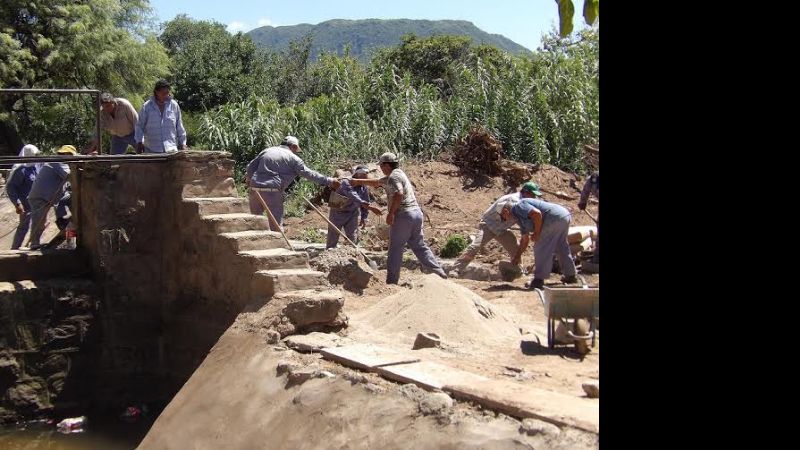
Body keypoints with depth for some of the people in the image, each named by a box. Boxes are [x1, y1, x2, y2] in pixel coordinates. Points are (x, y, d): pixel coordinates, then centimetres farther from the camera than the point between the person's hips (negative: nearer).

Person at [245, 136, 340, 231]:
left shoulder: (267, 151, 17)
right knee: (276, 223, 2)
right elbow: (309, 174, -2)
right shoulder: (293, 158, 3)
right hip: (272, 191, -5)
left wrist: (248, 179, 38)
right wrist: (329, 181, 1)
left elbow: (251, 167, 17)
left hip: (255, 187, 5)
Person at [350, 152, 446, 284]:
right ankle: (439, 272, 3)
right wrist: (358, 181, 43)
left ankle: (392, 281, 0)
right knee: (419, 246, 11)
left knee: (395, 248, -2)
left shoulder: (393, 176, -7)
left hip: (404, 215, -9)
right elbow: (376, 182, 36)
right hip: (416, 213, 9)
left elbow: (399, 194, -26)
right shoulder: (398, 174, 23)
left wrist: (390, 213, -21)